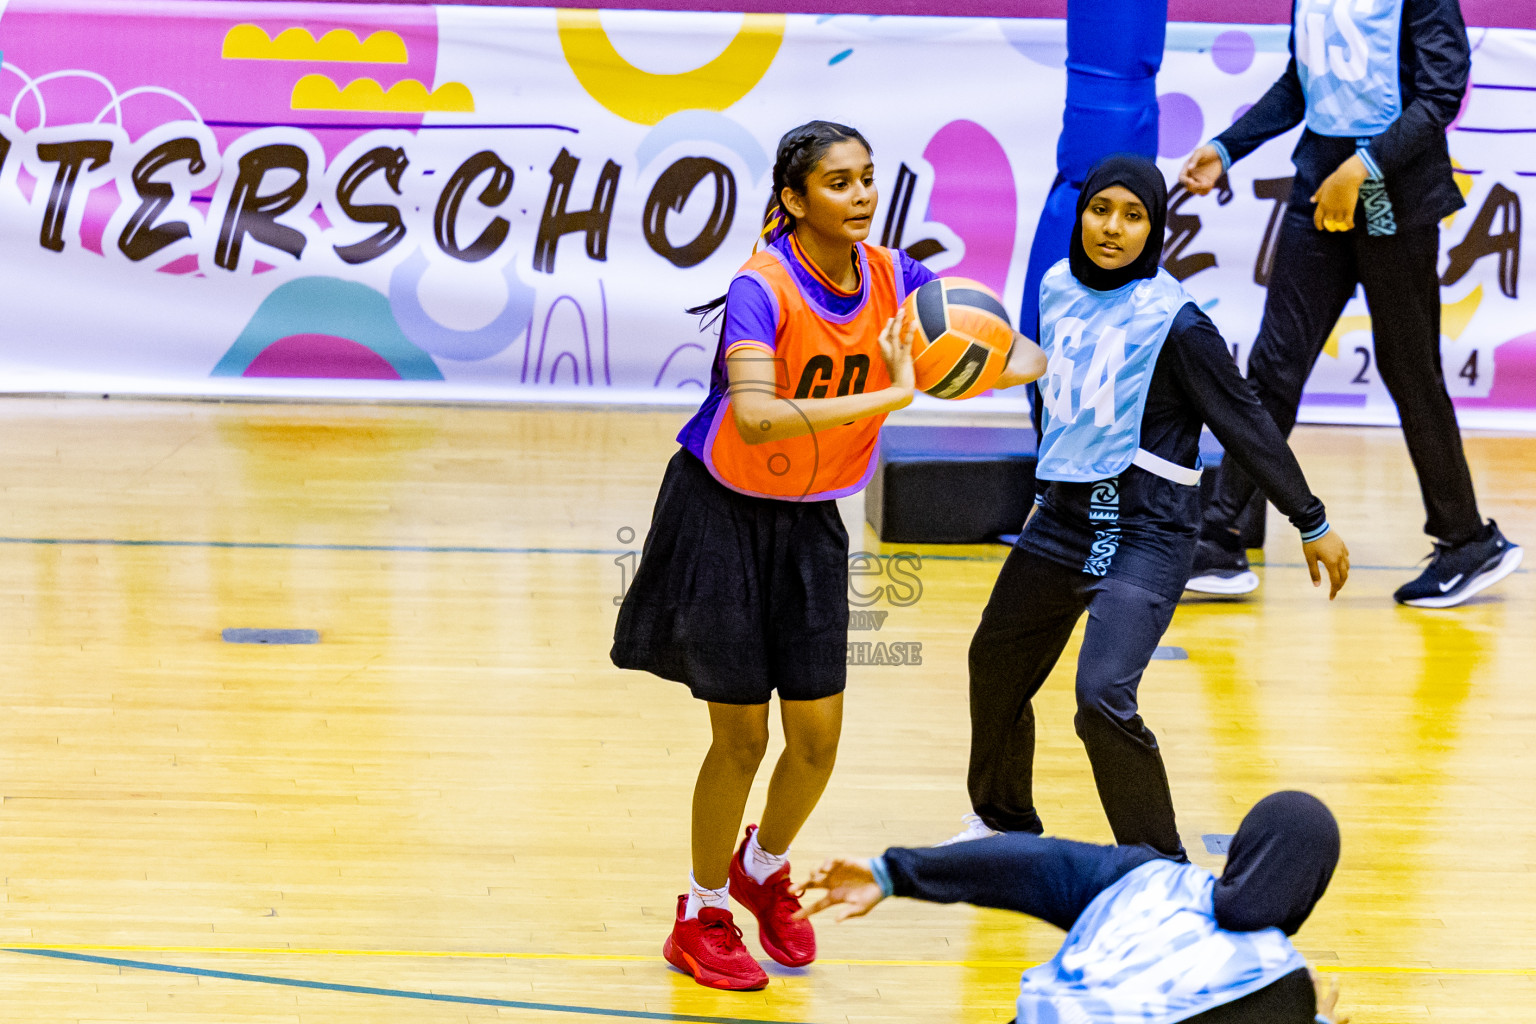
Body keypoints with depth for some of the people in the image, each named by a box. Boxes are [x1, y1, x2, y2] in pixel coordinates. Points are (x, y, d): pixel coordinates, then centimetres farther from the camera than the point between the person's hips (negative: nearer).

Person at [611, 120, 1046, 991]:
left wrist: (1007, 366, -27)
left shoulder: (893, 279, -8)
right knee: (742, 738, 0)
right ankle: (703, 917, 21)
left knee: (818, 737, 6)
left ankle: (765, 868, 36)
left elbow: (1022, 352, -2)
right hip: (723, 517, -5)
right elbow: (754, 417, -42)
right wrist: (885, 399, -46)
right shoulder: (762, 288, -25)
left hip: (808, 525, 5)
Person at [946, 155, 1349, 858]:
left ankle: (1161, 868, -5)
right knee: (995, 665, 19)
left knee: (1103, 698, -21)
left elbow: (1245, 424, -10)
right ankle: (1004, 819, 44)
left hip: (1144, 535, -7)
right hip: (1063, 518, 7)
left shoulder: (1174, 322, -15)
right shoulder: (1057, 288, 4)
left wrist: (1311, 523, -6)